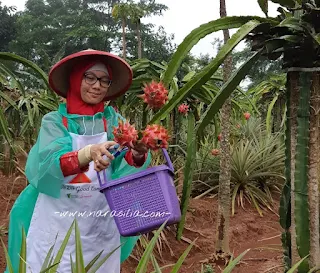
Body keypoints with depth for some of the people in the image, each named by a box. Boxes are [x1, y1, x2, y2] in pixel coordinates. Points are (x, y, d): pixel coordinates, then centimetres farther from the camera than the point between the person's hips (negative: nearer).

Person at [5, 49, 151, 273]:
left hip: (101, 224, 1)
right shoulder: (54, 121, -5)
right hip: (56, 221, -1)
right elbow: (48, 166, -21)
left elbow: (129, 169, -14)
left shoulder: (115, 121, -2)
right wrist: (89, 152, -39)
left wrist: (138, 155, -37)